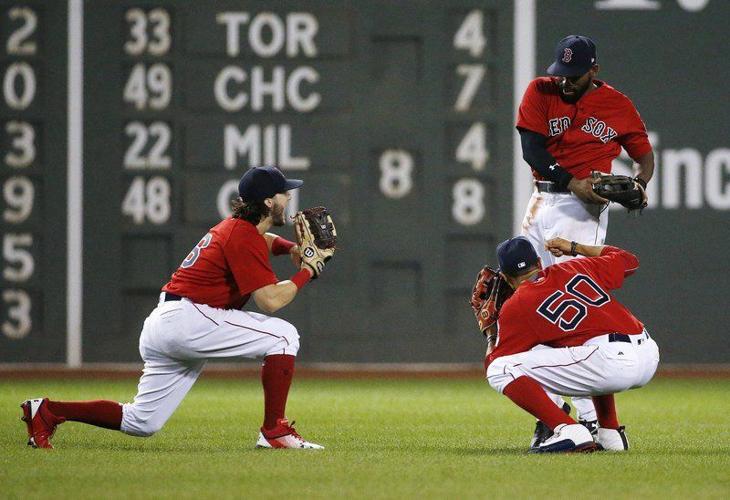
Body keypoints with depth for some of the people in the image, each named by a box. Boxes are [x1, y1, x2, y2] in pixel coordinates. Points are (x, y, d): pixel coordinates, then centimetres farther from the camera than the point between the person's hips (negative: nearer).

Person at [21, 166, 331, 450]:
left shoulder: (234, 226, 18)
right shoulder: (244, 237, -11)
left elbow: (262, 240, 44)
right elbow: (270, 300, -19)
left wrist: (290, 247, 23)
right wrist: (307, 271, -5)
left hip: (161, 325, 10)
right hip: (187, 320, -10)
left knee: (141, 423, 12)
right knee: (283, 335, -10)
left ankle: (46, 412, 8)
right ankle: (274, 432, -11)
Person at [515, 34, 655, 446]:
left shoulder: (618, 106, 3)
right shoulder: (540, 92, 6)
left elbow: (645, 153, 12)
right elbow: (531, 149, -4)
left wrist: (638, 185, -10)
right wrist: (572, 182, -18)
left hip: (582, 211, -4)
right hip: (542, 205, 4)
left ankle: (591, 419, -16)